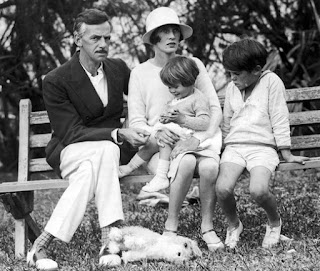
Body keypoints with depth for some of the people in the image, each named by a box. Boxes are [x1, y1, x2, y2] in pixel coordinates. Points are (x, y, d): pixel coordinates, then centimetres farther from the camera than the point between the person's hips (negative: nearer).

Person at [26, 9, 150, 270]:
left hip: (111, 147, 4)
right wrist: (119, 134, -28)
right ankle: (109, 239, -41)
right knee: (106, 150, -38)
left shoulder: (119, 68, 6)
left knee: (89, 170, -34)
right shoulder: (56, 81, -11)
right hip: (70, 150, -4)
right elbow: (72, 132, -16)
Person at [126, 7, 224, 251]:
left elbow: (215, 110, 4)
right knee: (187, 162, -35)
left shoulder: (193, 65, 10)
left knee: (209, 166, -32)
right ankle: (171, 227, -20)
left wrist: (197, 138, -15)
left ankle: (207, 228, -13)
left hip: (199, 137, 1)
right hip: (160, 143, -1)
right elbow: (136, 121, 3)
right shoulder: (140, 73, 8)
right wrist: (156, 133, -20)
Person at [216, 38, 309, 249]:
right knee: (223, 188, -26)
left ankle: (275, 222, 2)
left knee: (258, 190, -31)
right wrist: (220, 148, 22)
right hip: (234, 146, 4)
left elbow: (279, 120, -1)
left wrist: (287, 154, -2)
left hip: (263, 147, -4)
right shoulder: (232, 88, 17)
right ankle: (233, 225, 4)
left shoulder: (271, 82, 1)